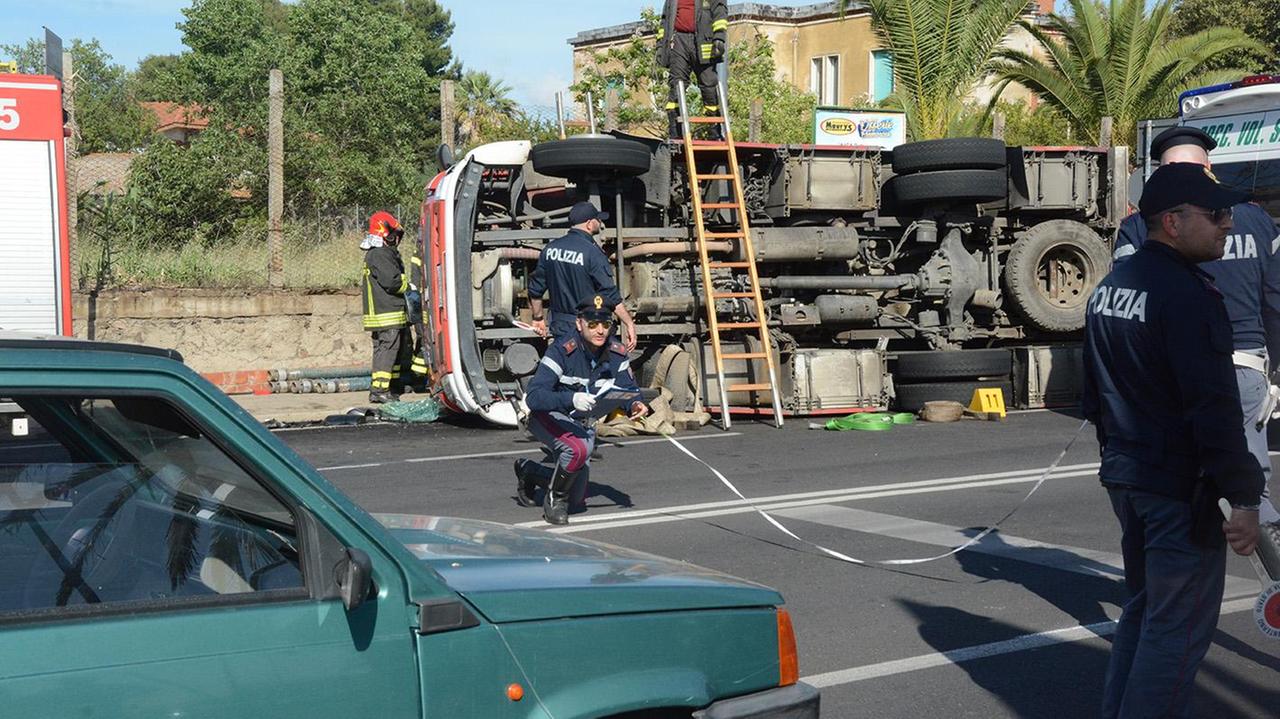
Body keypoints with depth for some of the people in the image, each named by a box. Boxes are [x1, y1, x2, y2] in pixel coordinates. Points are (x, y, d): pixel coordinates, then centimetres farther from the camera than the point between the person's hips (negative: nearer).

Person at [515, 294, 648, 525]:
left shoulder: (617, 353, -10)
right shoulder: (562, 351, -26)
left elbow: (628, 389, -5)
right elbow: (533, 397, -32)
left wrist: (636, 405, -31)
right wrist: (571, 400, -50)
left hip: (583, 424, 6)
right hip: (549, 417, -6)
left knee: (577, 497, 9)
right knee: (577, 450, -37)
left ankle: (528, 471, 36)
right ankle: (555, 499, -10)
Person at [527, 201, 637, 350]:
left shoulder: (550, 248, 4)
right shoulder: (592, 252, -15)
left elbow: (535, 289, 11)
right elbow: (610, 295, -17)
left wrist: (538, 318, 25)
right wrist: (629, 323, -12)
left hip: (560, 326, 6)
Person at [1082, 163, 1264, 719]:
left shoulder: (1110, 286, 10)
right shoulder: (1187, 295, -19)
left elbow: (1094, 391, 18)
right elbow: (1216, 408, -23)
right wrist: (1244, 498, -19)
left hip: (1124, 477, 9)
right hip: (1180, 486, -9)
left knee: (1145, 606, 21)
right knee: (1180, 625, -2)